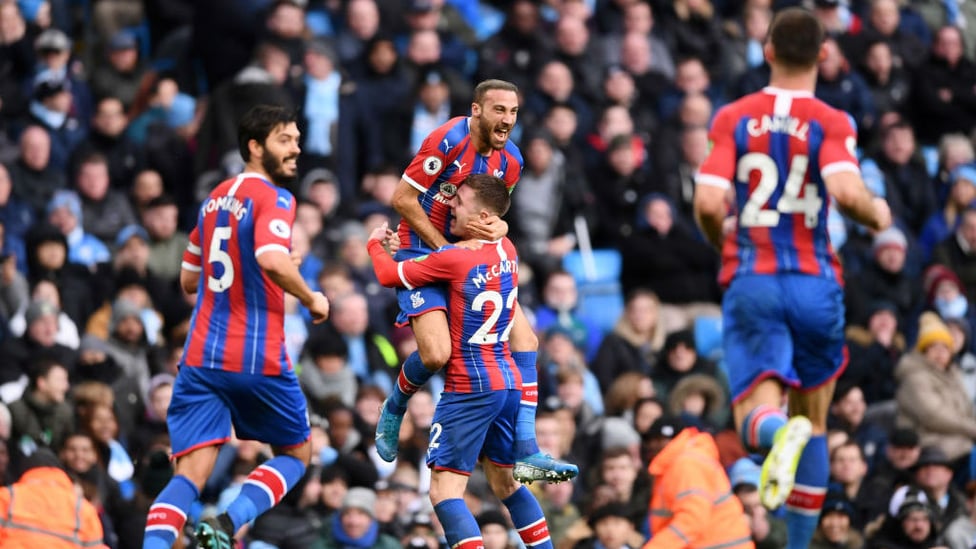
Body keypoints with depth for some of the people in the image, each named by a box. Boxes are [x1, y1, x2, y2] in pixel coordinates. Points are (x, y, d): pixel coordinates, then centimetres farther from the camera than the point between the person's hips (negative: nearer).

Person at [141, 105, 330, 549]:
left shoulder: (215, 198, 16)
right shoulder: (274, 198, -7)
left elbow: (188, 281, 24)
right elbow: (272, 260, -26)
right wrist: (312, 299, -10)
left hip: (201, 354, 5)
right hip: (259, 359, -5)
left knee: (191, 473, -3)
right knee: (295, 455, 16)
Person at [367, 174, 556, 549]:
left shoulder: (455, 260, -15)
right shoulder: (506, 251, 7)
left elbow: (389, 275, -4)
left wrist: (375, 243, 17)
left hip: (469, 388, -8)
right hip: (509, 382, 8)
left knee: (444, 492, -9)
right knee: (506, 485, 19)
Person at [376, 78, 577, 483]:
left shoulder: (509, 160, 1)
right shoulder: (448, 140, -20)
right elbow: (402, 197, -16)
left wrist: (498, 227, -10)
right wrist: (442, 245, -16)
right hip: (421, 252, -7)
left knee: (524, 339, -4)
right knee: (436, 354, -23)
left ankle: (527, 453, -4)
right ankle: (393, 411, 12)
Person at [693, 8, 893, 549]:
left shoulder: (732, 119, 2)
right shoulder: (831, 123, -3)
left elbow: (708, 204, -7)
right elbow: (846, 192, -20)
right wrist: (878, 214, 2)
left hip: (750, 281, 0)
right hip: (815, 283, 0)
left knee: (756, 415, -8)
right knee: (815, 425, 15)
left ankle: (779, 432, -46)